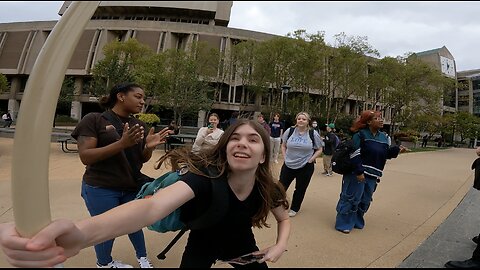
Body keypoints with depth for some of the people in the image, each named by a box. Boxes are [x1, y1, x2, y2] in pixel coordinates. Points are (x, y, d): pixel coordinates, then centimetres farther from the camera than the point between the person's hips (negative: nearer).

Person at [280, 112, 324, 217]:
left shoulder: (313, 134, -7)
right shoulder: (289, 131, -3)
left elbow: (319, 149, 1)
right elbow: (283, 146, 10)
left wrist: (310, 160, -8)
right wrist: (285, 157, 0)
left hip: (305, 167, -1)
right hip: (288, 165, 1)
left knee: (300, 189, 13)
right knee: (281, 186, 6)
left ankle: (294, 209, 33)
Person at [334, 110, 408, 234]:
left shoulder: (383, 136, 10)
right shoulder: (360, 134, -12)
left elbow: (386, 154, 16)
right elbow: (355, 155, -18)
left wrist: (397, 149, -2)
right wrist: (359, 172, -22)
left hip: (373, 175, 7)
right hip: (357, 173, -7)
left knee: (365, 200, 16)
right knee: (352, 198, -2)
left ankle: (356, 221, 33)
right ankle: (344, 223, 12)